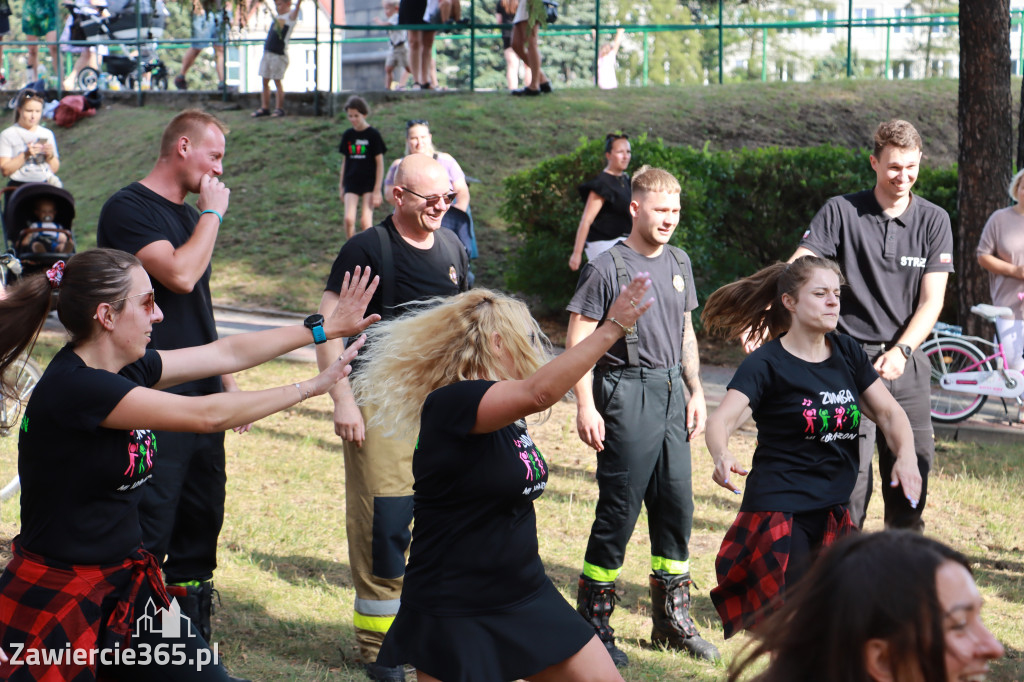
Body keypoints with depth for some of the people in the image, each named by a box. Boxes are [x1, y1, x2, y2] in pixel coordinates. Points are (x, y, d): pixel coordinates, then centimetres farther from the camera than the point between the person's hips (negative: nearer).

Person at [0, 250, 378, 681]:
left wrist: (326, 328, 15)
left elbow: (228, 353, 13)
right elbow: (207, 415, -22)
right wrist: (310, 387, -13)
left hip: (125, 585, 9)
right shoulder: (72, 387, -22)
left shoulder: (126, 369, 4)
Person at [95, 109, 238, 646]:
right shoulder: (129, 209, -9)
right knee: (151, 521, -7)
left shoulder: (189, 216, 17)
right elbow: (179, 274, -23)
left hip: (201, 395, 9)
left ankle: (190, 621, 22)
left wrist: (227, 379, 22)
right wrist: (212, 214, -11)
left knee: (203, 515, 11)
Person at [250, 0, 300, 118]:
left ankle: (279, 108, 5)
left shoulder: (290, 15, -4)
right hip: (267, 52, 7)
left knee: (277, 81, -3)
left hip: (279, 54, -7)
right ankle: (264, 107, 14)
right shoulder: (277, 17, 16)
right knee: (265, 81, 8)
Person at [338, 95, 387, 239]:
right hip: (351, 182, 3)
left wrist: (377, 190, -8)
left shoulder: (373, 134, -5)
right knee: (349, 219, -12)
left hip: (369, 183, -3)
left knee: (365, 221, -8)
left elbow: (380, 163, -4)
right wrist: (341, 186, 15)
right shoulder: (347, 135, 7)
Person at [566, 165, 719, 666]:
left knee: (677, 506, 9)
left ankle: (672, 619, 21)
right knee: (619, 511, -4)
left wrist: (696, 392, 14)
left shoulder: (679, 263, 11)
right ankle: (593, 625, 7)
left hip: (672, 394, 6)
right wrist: (585, 406, -15)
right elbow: (578, 341, -10)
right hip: (626, 394, -6)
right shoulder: (608, 267, -9)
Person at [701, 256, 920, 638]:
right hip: (779, 512, -6)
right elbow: (723, 419, -23)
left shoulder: (848, 353, 8)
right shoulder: (767, 363, -10)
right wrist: (721, 456, -46)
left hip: (833, 512, 6)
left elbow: (889, 412, 8)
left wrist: (906, 456, -14)